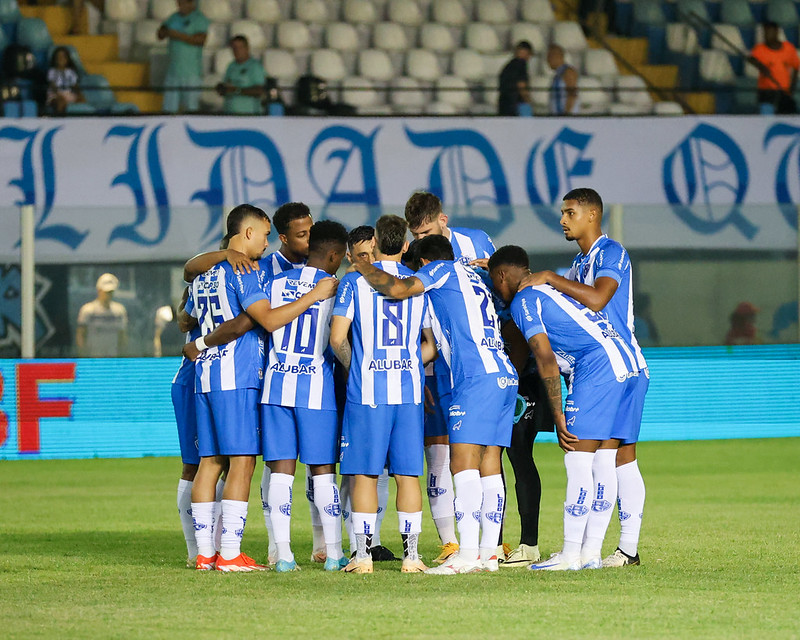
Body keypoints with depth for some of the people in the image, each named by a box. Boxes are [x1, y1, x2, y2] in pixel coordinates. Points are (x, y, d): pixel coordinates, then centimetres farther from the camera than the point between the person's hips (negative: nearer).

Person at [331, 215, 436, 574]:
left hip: (366, 388, -2)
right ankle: (411, 555, 4)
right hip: (408, 389, 2)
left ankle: (363, 555, -1)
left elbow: (337, 338, -4)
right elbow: (433, 344, 11)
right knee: (408, 474, 5)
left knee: (365, 474, 1)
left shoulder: (355, 281, 0)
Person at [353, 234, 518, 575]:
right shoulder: (472, 277, 29)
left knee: (464, 463, -13)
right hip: (505, 376, 9)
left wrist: (362, 266, 6)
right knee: (489, 467, 7)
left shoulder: (444, 271, 5)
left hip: (477, 377, -9)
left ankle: (467, 553, -21)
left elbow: (397, 289, -9)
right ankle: (488, 553, 6)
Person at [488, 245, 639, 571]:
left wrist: (558, 415, -9)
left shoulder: (523, 301, -2)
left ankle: (570, 554, -6)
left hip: (597, 369, -9)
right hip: (626, 361, 9)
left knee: (578, 461, -6)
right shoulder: (549, 289, 25)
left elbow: (546, 359, -10)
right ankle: (591, 552, 12)